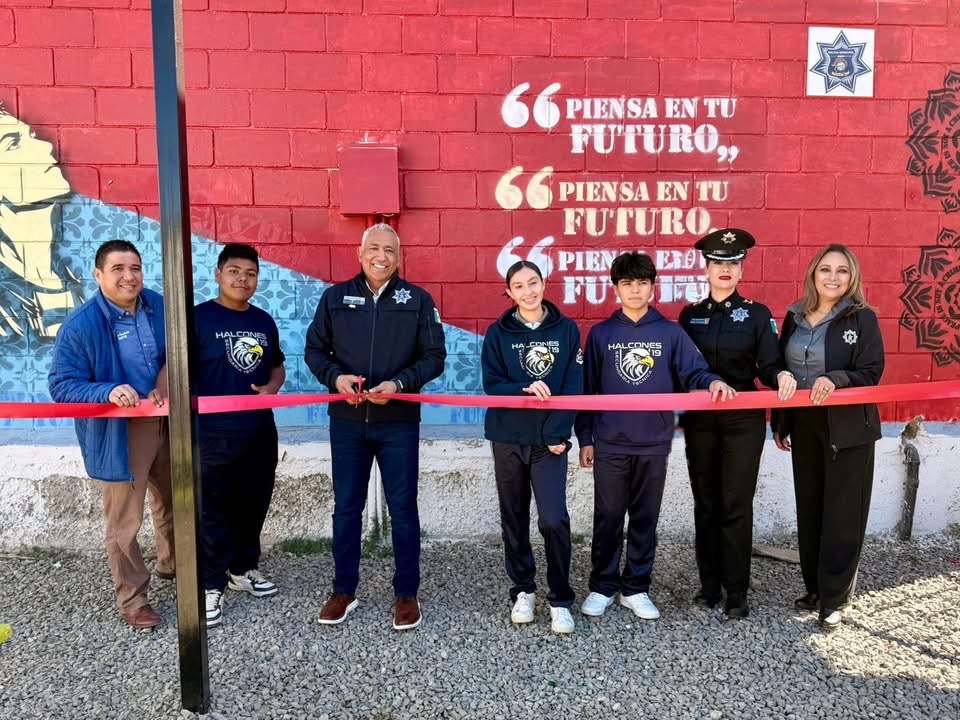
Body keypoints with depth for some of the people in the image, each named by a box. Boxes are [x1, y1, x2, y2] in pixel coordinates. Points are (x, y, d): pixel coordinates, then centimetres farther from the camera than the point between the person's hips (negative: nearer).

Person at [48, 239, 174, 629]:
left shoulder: (159, 306, -3)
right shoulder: (80, 324, -19)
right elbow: (61, 385, -17)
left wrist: (164, 386, -12)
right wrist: (108, 392, -34)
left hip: (165, 423, 6)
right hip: (118, 433, -6)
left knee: (172, 503, 24)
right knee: (125, 522, 4)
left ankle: (171, 564, 48)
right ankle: (132, 598, 23)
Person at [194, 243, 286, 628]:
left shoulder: (264, 321, 10)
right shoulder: (198, 317, -7)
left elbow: (276, 365, 20)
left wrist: (271, 389, 0)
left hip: (260, 432, 6)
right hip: (214, 434, -5)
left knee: (253, 506, 16)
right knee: (214, 511, 3)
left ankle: (243, 570, 35)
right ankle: (211, 586, 16)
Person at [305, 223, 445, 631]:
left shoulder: (418, 300, 0)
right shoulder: (335, 297, 4)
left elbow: (434, 357, -1)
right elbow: (314, 350, 8)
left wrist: (399, 384, -17)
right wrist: (336, 377, -13)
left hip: (399, 423, -1)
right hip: (346, 422, 2)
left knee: (403, 508, 6)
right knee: (346, 507, 11)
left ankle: (407, 593, 20)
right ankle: (344, 590, 26)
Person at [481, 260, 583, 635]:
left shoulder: (566, 329, 1)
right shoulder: (498, 333, 2)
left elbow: (574, 386, -2)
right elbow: (491, 384, -3)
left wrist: (559, 433, -11)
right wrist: (524, 390, -22)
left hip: (549, 440, -1)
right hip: (508, 439, 2)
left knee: (554, 520, -9)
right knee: (514, 518, 10)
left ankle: (561, 599, 8)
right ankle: (523, 590, 27)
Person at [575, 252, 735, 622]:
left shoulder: (671, 333, 3)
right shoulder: (600, 334, 2)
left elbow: (694, 370, -5)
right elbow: (587, 389, 4)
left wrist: (712, 381, -29)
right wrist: (585, 437, 2)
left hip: (654, 444, 1)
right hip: (610, 443, 0)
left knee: (645, 519, 11)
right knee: (607, 519, 7)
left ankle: (635, 588, 24)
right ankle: (602, 587, 21)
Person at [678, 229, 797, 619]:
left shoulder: (757, 314, 0)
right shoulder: (690, 314, 7)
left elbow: (768, 366, -6)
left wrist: (782, 376, -28)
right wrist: (679, 412, 5)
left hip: (744, 422, -2)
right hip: (699, 421, 3)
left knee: (736, 506, 0)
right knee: (705, 504, 10)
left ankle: (737, 593, 11)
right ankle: (709, 584, 22)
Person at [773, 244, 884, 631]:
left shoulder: (863, 318, -6)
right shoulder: (795, 317, 6)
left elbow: (871, 372, -10)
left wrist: (835, 379, -29)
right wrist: (779, 423, 10)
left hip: (848, 429, -4)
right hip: (804, 427, 4)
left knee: (842, 515, 1)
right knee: (809, 511, 12)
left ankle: (834, 599, 13)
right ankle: (814, 588, 26)